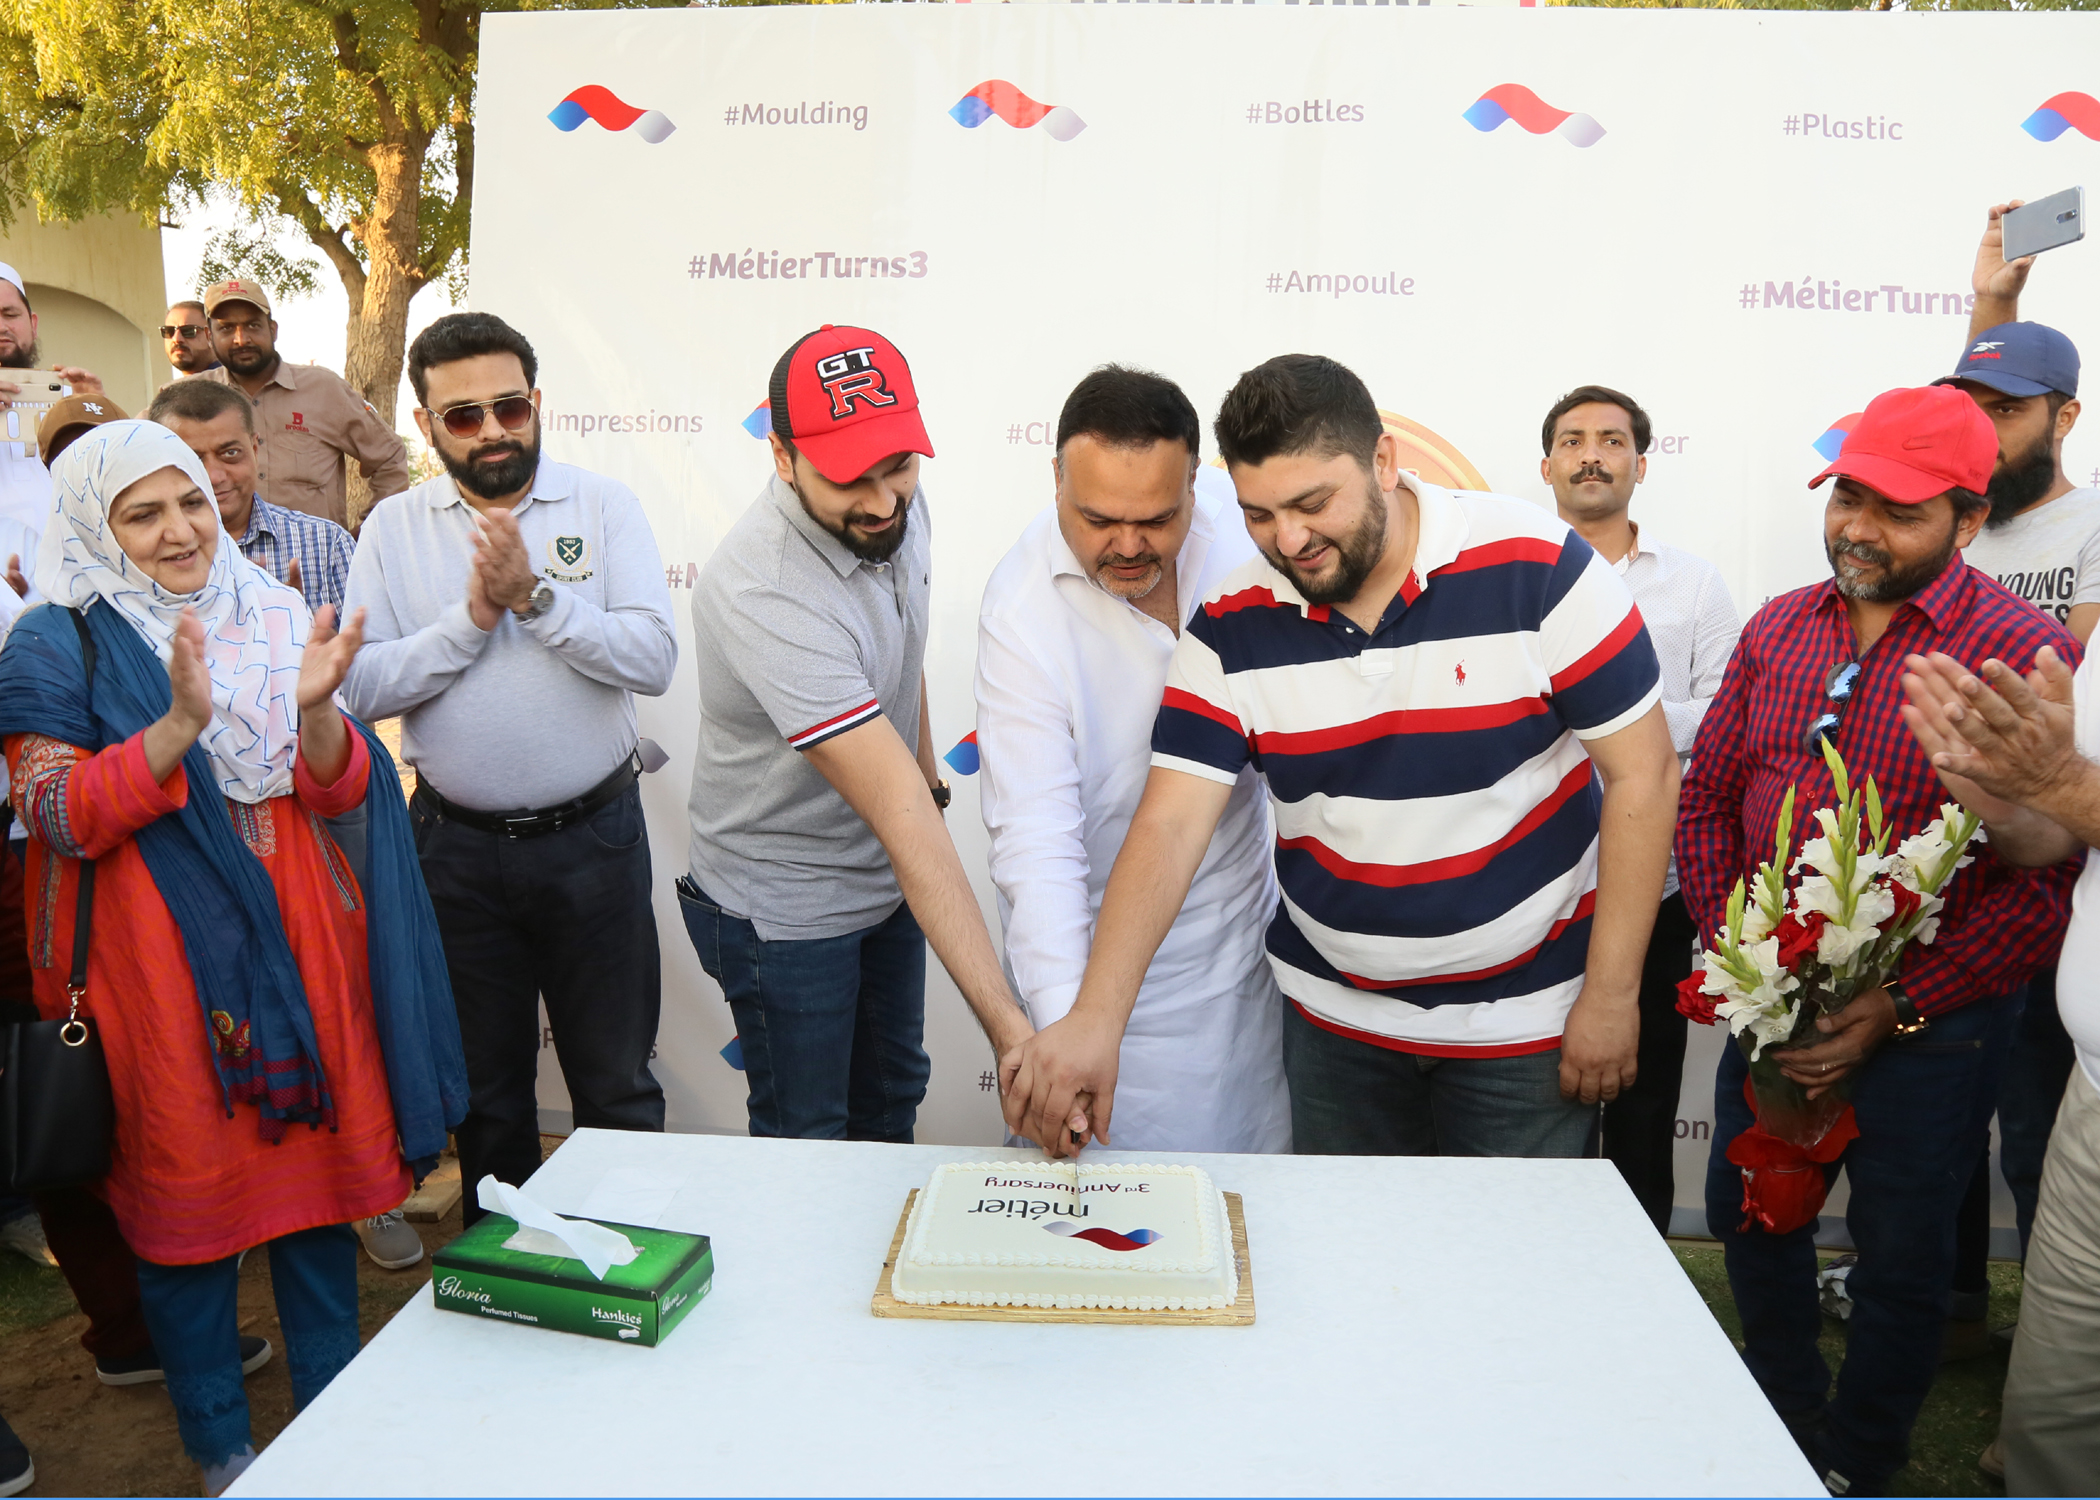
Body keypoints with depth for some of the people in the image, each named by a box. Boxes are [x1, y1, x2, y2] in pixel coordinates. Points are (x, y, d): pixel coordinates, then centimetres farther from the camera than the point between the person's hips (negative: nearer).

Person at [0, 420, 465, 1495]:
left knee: (316, 1162, 11)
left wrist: (314, 708, -18)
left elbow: (338, 792, 3)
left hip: (298, 944, 4)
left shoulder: (272, 619, 7)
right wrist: (177, 729, -25)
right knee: (184, 1198, 7)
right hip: (157, 966, -3)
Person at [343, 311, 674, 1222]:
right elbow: (361, 684, -9)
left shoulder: (603, 505, -4)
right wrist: (472, 616, -18)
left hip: (592, 835, -2)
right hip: (458, 845, 2)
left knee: (616, 1085, 10)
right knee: (485, 1087, 18)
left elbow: (653, 659, -15)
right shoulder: (394, 529, 1)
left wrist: (536, 596, -23)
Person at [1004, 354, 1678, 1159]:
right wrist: (1095, 1018, -28)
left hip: (1528, 1020, -2)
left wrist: (1611, 997, -10)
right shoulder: (1230, 626, -9)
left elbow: (1643, 774, -11)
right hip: (1334, 1016, 3)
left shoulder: (1536, 568, -17)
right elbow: (1168, 827, -15)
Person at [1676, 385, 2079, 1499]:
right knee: (1747, 1215, 18)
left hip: (1928, 1025, -5)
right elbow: (1706, 797, 8)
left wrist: (1900, 1008, -18)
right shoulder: (1777, 630, 4)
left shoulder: (2027, 653, -13)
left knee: (1899, 1258, 11)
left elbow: (2050, 880, -16)